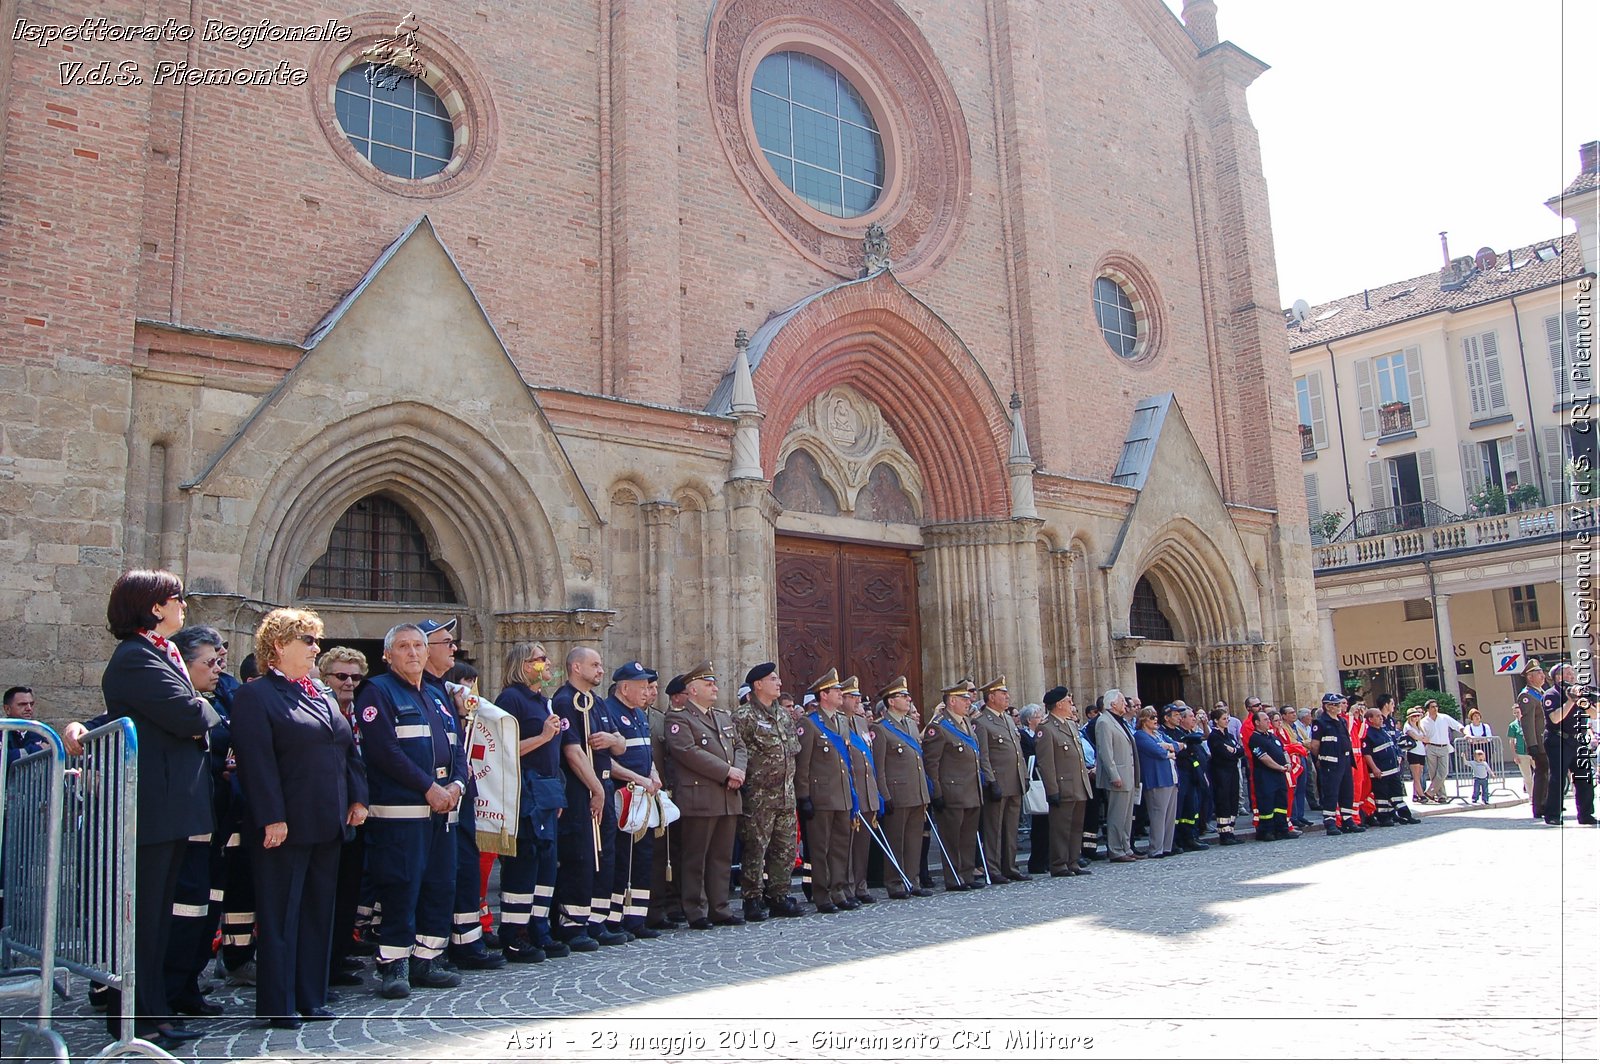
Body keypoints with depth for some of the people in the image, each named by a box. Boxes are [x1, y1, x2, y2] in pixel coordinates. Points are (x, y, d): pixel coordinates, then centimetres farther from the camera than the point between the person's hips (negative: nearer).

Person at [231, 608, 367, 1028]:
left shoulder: (321, 695, 16)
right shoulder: (256, 696, -8)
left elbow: (349, 750, 16)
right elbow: (258, 762, -15)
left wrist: (358, 799, 7)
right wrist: (272, 818, -20)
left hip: (327, 824, 8)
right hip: (286, 827, -8)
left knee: (319, 912, 13)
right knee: (280, 915, 2)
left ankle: (312, 998, 23)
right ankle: (278, 1005, 11)